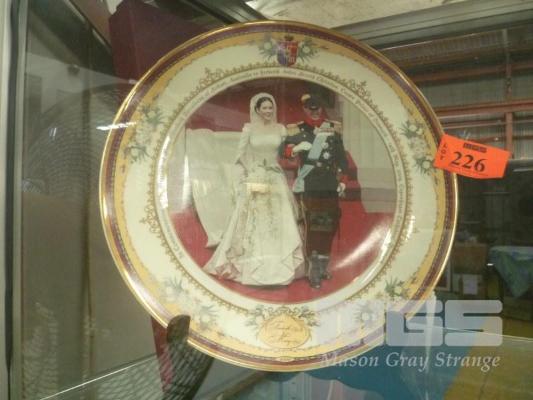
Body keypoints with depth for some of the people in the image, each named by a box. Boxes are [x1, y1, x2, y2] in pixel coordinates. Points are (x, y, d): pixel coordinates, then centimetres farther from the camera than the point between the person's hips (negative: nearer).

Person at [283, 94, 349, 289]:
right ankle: (314, 269, -4)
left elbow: (341, 157, 13)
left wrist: (343, 179, 8)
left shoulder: (333, 129, 12)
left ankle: (323, 264, 25)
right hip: (309, 187, -4)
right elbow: (285, 150, -11)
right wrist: (294, 149, -32)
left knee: (329, 225, 10)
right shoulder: (297, 131, 2)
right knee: (313, 226, -10)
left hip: (330, 186, 4)